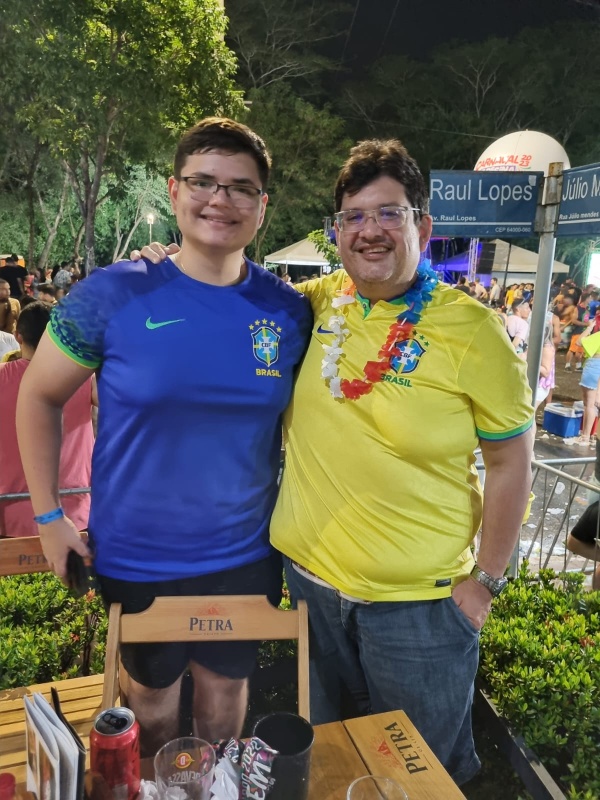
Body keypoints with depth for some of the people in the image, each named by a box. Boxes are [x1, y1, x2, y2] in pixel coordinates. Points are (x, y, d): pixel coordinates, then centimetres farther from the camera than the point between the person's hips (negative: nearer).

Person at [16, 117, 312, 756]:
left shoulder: (289, 312, -7)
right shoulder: (113, 294, -14)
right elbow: (38, 396, -3)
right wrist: (48, 515, -6)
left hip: (245, 557, 2)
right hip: (136, 560, -1)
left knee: (226, 686, 25)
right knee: (151, 695, 24)